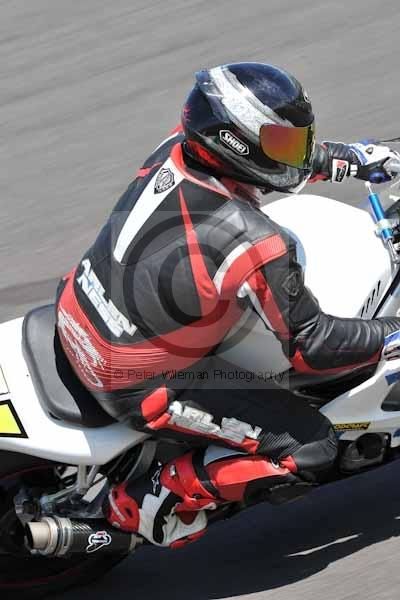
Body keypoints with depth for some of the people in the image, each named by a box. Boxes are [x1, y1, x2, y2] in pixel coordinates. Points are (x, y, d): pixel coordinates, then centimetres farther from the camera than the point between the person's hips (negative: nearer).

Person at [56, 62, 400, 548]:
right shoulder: (253, 245, -31)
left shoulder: (177, 148, -11)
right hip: (134, 384, -8)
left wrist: (351, 157, 13)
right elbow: (310, 346, -20)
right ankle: (150, 500, 3)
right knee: (310, 448, -4)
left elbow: (261, 157, 12)